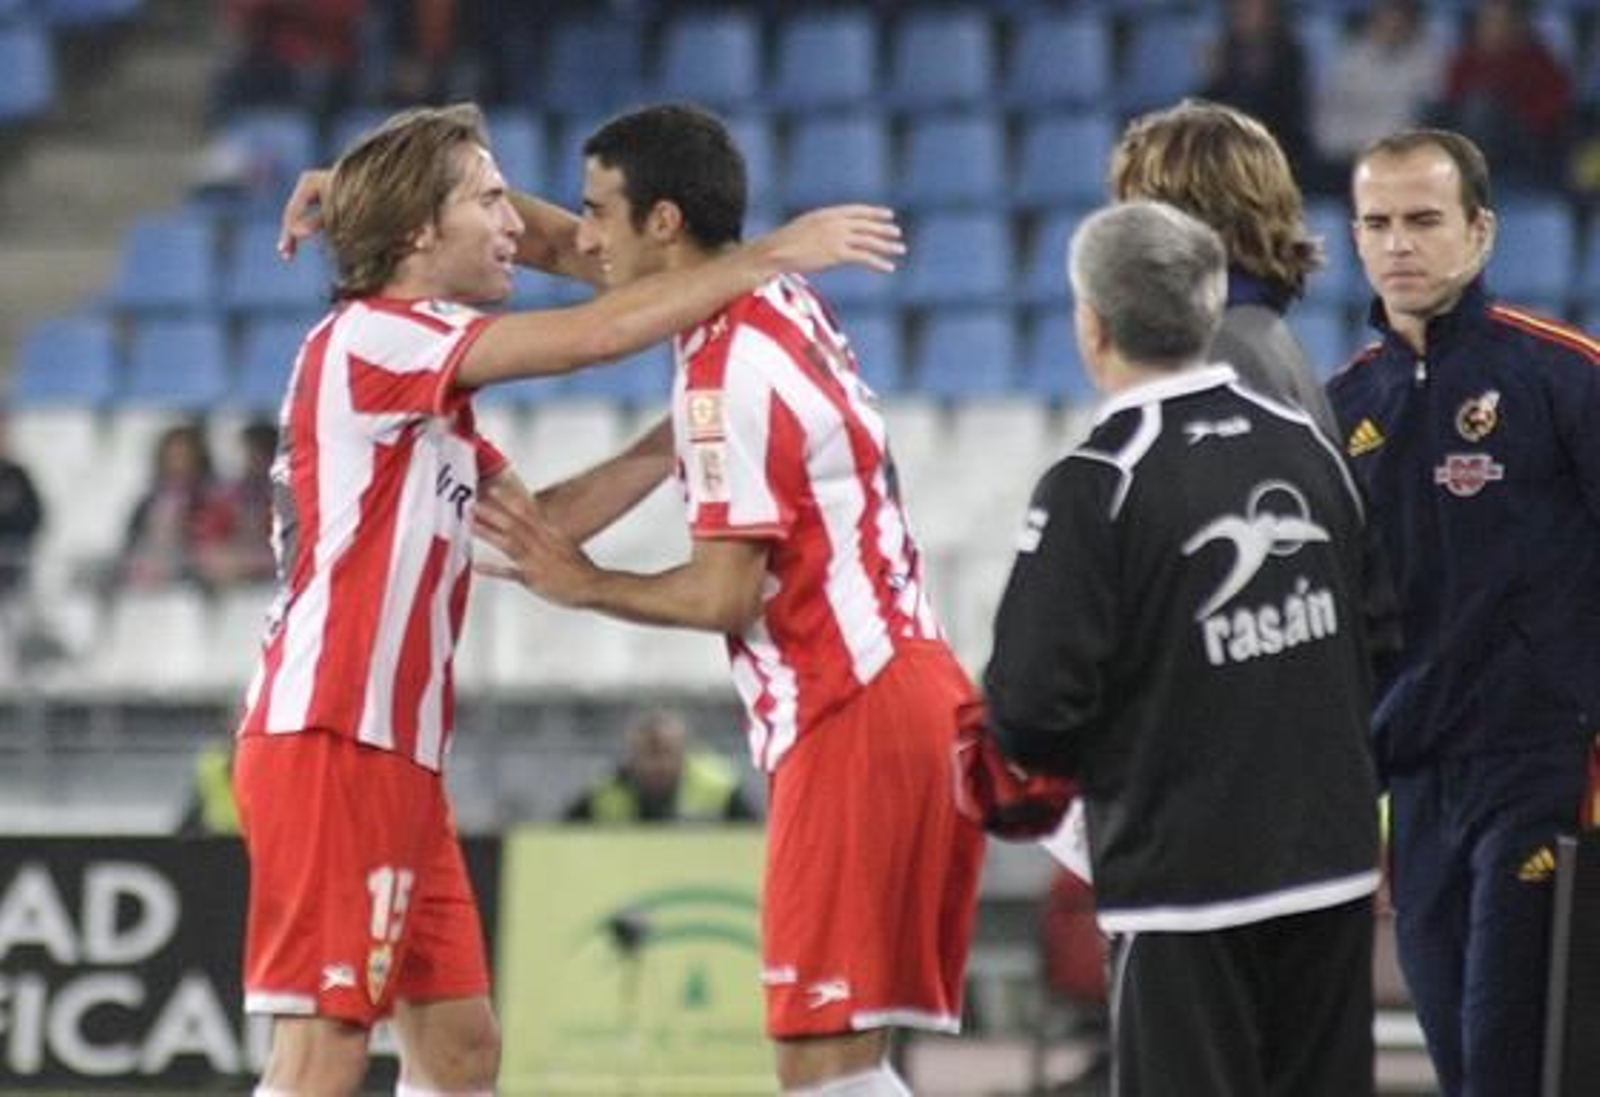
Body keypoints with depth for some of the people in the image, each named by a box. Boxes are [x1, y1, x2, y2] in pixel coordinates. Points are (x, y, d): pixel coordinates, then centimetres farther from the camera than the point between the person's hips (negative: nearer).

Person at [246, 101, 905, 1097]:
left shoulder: (430, 387, 19)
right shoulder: (370, 338, -11)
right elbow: (597, 334, -17)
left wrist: (667, 449, 11)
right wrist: (768, 256, -11)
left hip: (399, 754, 10)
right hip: (330, 747, -10)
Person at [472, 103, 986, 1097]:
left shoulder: (727, 372, -15)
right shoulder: (783, 307, 13)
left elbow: (724, 596, -16)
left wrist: (585, 586, -1)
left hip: (855, 719, -10)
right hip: (914, 691, 10)